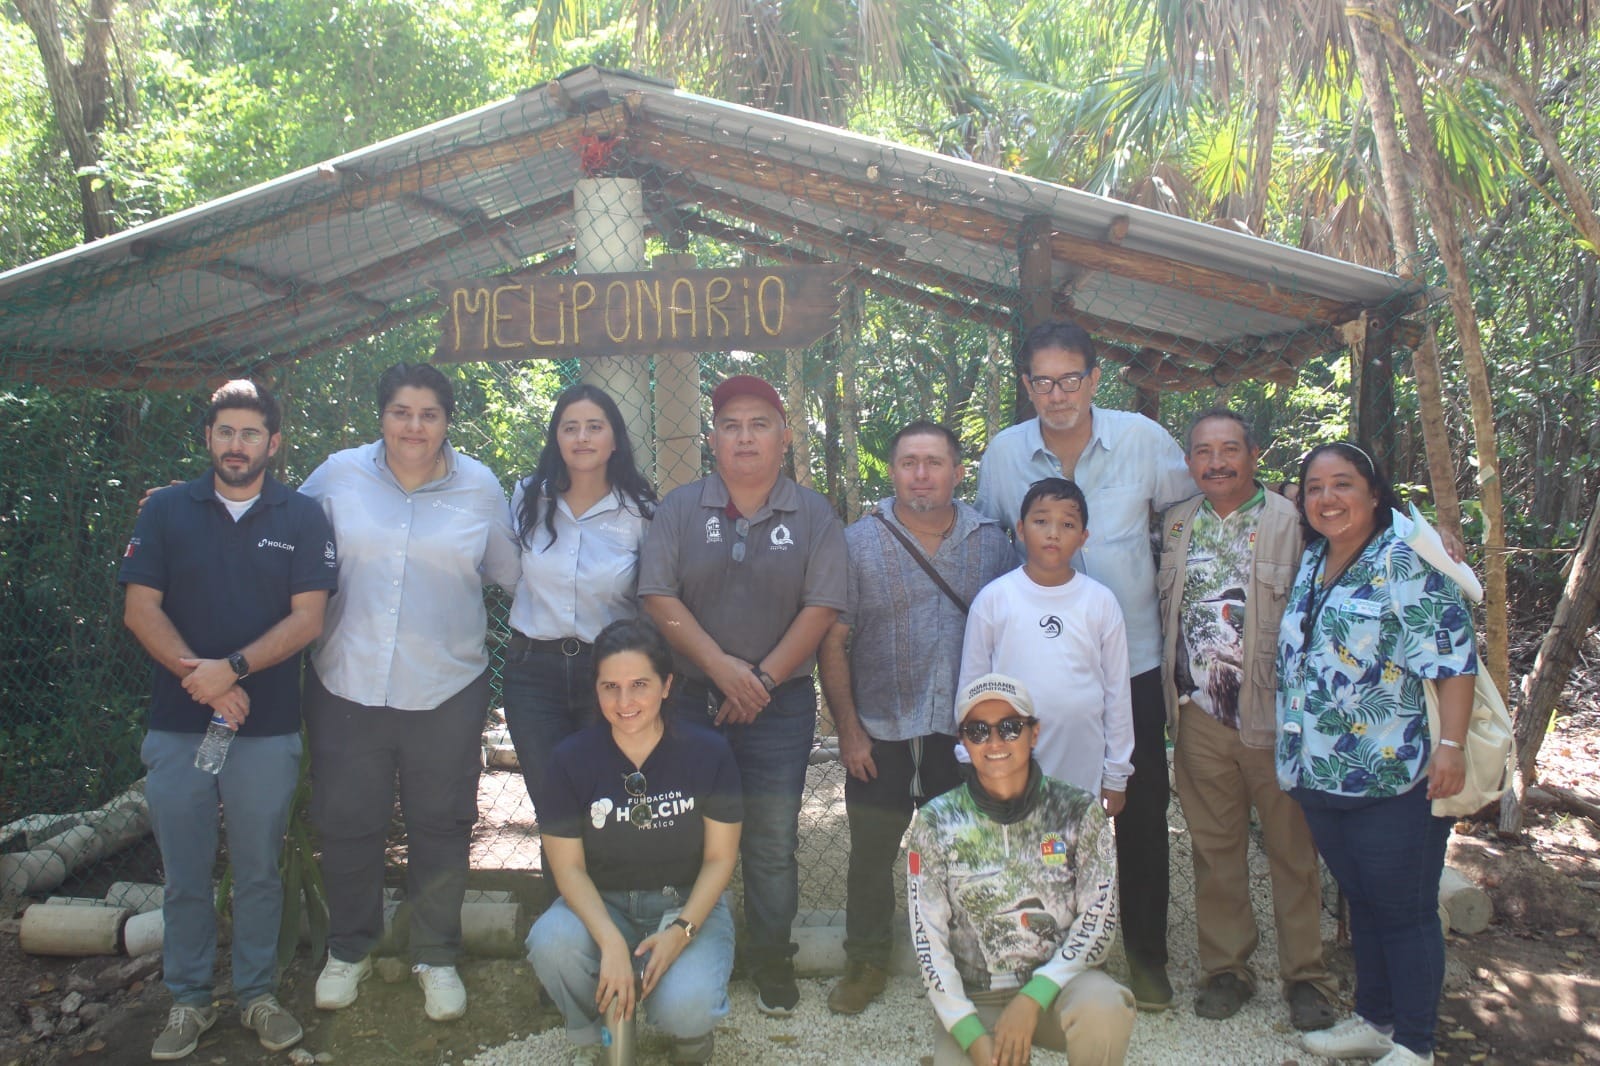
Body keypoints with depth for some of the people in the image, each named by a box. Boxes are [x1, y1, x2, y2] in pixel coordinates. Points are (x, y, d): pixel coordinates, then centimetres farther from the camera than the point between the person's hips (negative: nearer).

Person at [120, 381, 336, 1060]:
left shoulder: (302, 518, 2)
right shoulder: (166, 511, 4)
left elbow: (307, 618, -5)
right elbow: (140, 608, -1)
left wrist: (232, 667, -17)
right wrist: (204, 682, -12)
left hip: (268, 729, -1)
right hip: (177, 725, 1)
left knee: (259, 872, 9)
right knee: (184, 875, 9)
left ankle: (257, 995, 24)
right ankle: (188, 1002, 24)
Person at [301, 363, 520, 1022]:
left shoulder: (480, 487, 0)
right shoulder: (337, 475, -1)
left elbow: (509, 574, 9)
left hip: (447, 689, 0)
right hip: (347, 686, 1)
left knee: (440, 828, 11)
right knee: (347, 823, 13)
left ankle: (436, 958, 31)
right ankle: (349, 950, 36)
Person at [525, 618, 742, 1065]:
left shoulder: (708, 752, -13)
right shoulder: (572, 758, -11)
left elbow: (720, 857, -6)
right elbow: (569, 866, -9)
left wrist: (681, 930, -21)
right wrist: (611, 942, -25)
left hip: (689, 904, -1)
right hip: (602, 904, 2)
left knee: (684, 1008, -30)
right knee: (551, 942, -31)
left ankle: (691, 1028, 11)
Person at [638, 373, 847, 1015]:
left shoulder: (813, 517, 3)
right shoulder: (680, 509, 5)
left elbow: (821, 608, -4)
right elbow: (657, 596, -4)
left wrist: (764, 678, -10)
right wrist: (720, 665, -13)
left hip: (780, 704, -1)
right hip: (690, 698, 1)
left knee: (773, 842, 5)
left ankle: (772, 961, 21)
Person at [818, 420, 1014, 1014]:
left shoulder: (992, 542, 3)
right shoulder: (859, 543, -2)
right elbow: (832, 642, -2)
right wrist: (848, 730, -6)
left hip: (966, 735, 1)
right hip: (881, 734, -1)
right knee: (871, 856, 8)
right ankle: (866, 964, 27)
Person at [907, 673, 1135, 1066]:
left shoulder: (1077, 811, -3)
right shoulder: (936, 823, -4)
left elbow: (1099, 920, -6)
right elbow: (928, 941, -5)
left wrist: (1033, 998, -17)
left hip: (1057, 985, -1)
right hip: (972, 1000, 1)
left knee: (1103, 1009, -32)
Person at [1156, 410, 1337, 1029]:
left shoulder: (1292, 523, -4)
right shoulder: (1176, 524, 10)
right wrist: (1172, 699, 11)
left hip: (1274, 715, -3)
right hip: (1199, 717, 4)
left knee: (1292, 848, 5)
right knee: (1214, 846, 12)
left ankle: (1305, 975, 19)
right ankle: (1225, 967, 26)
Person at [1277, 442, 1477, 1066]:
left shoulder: (1406, 563, -12)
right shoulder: (1311, 564, 11)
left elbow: (1453, 658, -17)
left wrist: (1450, 746, -22)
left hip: (1394, 780, -7)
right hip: (1320, 776, 7)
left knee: (1404, 910, 4)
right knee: (1361, 903, 19)